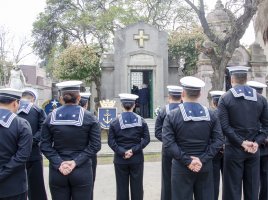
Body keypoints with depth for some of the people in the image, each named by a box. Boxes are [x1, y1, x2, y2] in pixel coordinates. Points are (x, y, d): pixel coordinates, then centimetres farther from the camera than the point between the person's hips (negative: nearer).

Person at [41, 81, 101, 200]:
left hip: (57, 172, 2)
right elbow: (95, 145, -9)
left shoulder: (51, 117, 0)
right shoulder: (89, 117, -4)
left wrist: (58, 163, -9)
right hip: (82, 171, -1)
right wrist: (76, 162, -12)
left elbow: (45, 145, -4)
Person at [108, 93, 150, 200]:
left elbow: (111, 141, -10)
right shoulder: (141, 121, 0)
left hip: (120, 160, -1)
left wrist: (122, 152, -11)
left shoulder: (115, 122, -4)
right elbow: (146, 138, -6)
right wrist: (134, 150, -11)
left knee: (122, 187, 8)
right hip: (137, 159, 1)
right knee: (137, 187, 10)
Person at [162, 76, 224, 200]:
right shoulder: (211, 115, 2)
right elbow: (218, 141, -4)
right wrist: (203, 159, -8)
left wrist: (187, 161, -13)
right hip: (205, 167, 3)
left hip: (181, 168, -3)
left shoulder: (172, 116, -6)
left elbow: (168, 143, -15)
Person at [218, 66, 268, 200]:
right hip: (254, 150, 4)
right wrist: (257, 142, -4)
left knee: (233, 189, 4)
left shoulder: (225, 99, -6)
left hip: (234, 149, -3)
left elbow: (224, 126, -15)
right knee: (252, 188, 13)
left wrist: (241, 142, -12)